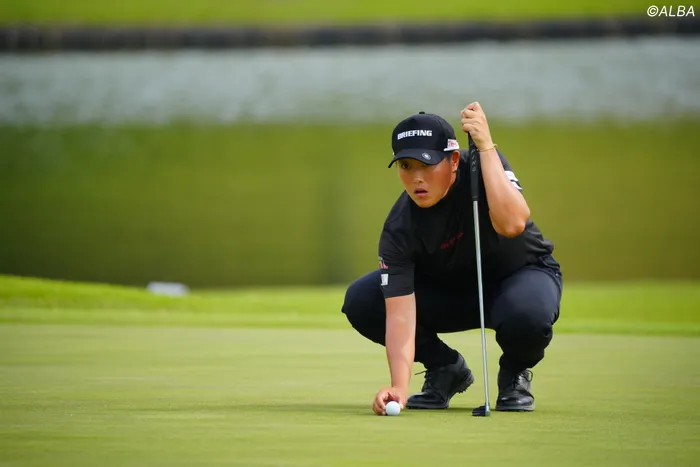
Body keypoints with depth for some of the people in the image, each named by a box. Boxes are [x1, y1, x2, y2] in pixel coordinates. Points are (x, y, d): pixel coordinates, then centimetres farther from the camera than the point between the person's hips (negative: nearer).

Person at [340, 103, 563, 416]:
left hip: (523, 272, -3)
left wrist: (485, 146, -47)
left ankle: (515, 373, -3)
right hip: (447, 289, 3)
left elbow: (511, 224, -48)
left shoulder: (483, 165, -28)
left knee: (527, 313, -40)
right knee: (361, 301, -19)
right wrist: (399, 385, -47)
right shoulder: (399, 228, -25)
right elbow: (400, 313, -32)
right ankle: (446, 370, 3)